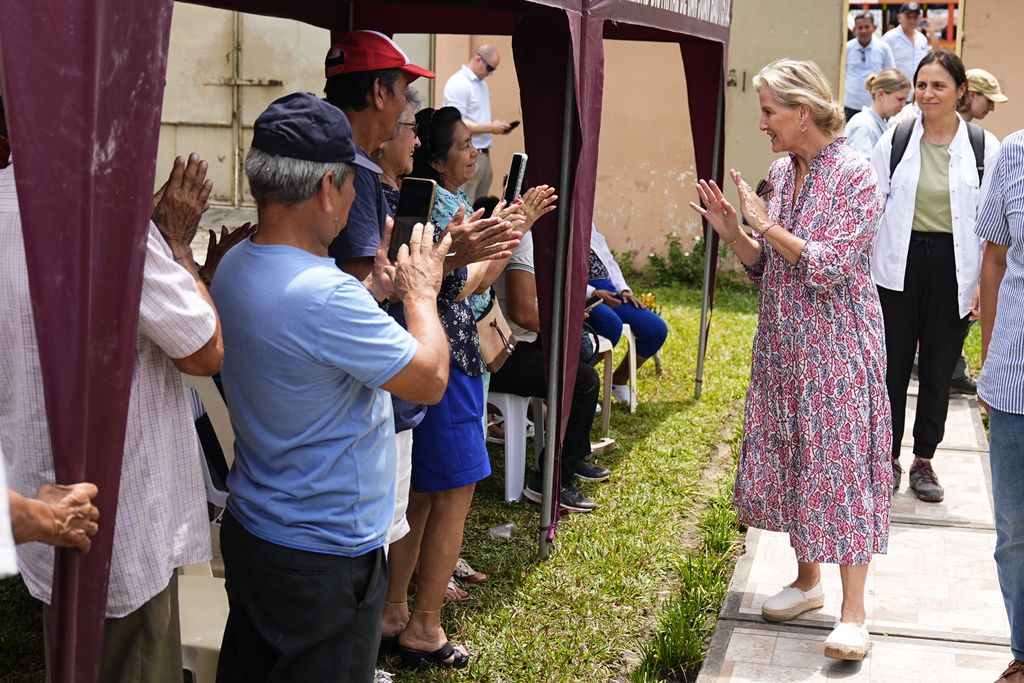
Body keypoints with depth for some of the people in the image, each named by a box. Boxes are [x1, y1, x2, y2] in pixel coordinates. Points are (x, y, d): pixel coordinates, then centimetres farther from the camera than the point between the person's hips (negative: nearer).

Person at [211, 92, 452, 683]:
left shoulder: (236, 267, -1)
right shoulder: (325, 295, -30)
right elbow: (430, 379, -19)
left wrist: (376, 291, 8)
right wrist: (420, 292, -4)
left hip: (250, 530, 9)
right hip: (325, 556, -9)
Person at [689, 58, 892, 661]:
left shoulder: (855, 176, -13)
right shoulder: (780, 174, 8)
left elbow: (832, 267, -21)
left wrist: (767, 225, -19)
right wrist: (733, 232, -5)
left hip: (836, 349, -7)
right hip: (782, 345, 7)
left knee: (840, 463, -4)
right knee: (786, 457, 12)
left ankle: (853, 611, 3)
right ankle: (808, 578, 29)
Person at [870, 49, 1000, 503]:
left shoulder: (984, 147, -1)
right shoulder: (895, 140, 1)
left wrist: (985, 283, -4)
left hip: (953, 267, 0)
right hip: (899, 264, 0)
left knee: (938, 369, 9)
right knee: (893, 364, 4)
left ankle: (924, 461, 24)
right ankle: (888, 456, 19)